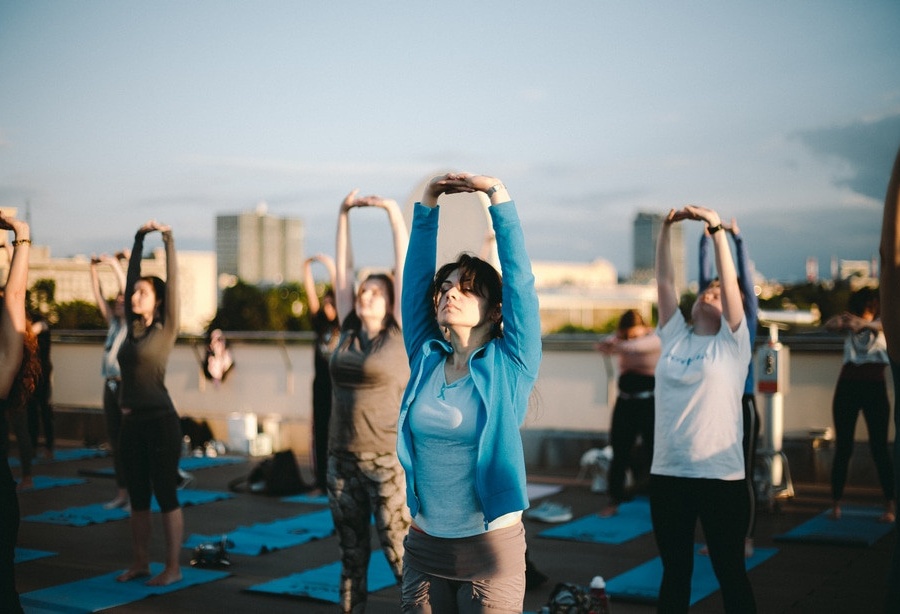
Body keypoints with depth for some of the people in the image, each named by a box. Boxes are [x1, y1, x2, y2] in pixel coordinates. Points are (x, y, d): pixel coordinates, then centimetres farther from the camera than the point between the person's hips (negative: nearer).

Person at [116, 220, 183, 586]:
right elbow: (132, 275, 14)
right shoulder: (133, 327, 10)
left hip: (161, 421, -6)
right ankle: (141, 562, 22)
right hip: (131, 422, 7)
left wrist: (167, 239, -7)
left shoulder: (166, 328, -5)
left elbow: (173, 280, -9)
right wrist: (139, 240, 14)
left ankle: (172, 567, 7)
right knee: (137, 496, 12)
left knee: (166, 495, 0)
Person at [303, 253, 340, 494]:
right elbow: (311, 295, 3)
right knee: (320, 435, 6)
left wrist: (330, 266, -17)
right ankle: (322, 483, 12)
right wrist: (307, 269, -3)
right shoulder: (321, 325, 8)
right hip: (322, 386, 5)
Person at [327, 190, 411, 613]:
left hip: (388, 460, -5)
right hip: (343, 458, 6)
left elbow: (404, 267, -8)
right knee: (350, 551, 13)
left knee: (400, 550, -3)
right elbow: (343, 269, 11)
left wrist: (394, 214, -7)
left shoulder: (400, 333, -4)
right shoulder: (348, 332, 8)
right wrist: (344, 216, 10)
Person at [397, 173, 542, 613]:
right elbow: (415, 277, 3)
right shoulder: (426, 359, 4)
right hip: (424, 546, 4)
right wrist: (427, 207, -1)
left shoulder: (510, 366, -5)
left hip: (491, 548, -4)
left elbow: (519, 279, -12)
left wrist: (498, 197, -12)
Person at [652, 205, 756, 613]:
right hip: (667, 474, 3)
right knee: (674, 572, 13)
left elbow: (729, 281, -8)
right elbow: (664, 281, 4)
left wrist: (716, 229, -15)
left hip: (720, 476, -3)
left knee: (730, 573, 7)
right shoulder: (674, 337, 10)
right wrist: (666, 230, -5)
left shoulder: (732, 343, 2)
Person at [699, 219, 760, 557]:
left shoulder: (747, 319, 0)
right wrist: (706, 241, -6)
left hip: (741, 404, -4)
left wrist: (737, 239, -16)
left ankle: (746, 538, 9)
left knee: (743, 473, 0)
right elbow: (706, 278, 2)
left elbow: (745, 277, -9)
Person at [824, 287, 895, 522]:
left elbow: (878, 325, -23)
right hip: (847, 386, 1)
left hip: (874, 387, -1)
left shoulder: (882, 323, 4)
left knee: (879, 447, 0)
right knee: (842, 447, 2)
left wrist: (863, 324, -44)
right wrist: (840, 320, -38)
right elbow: (829, 325, -16)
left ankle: (890, 506, 1)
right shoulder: (849, 324, 8)